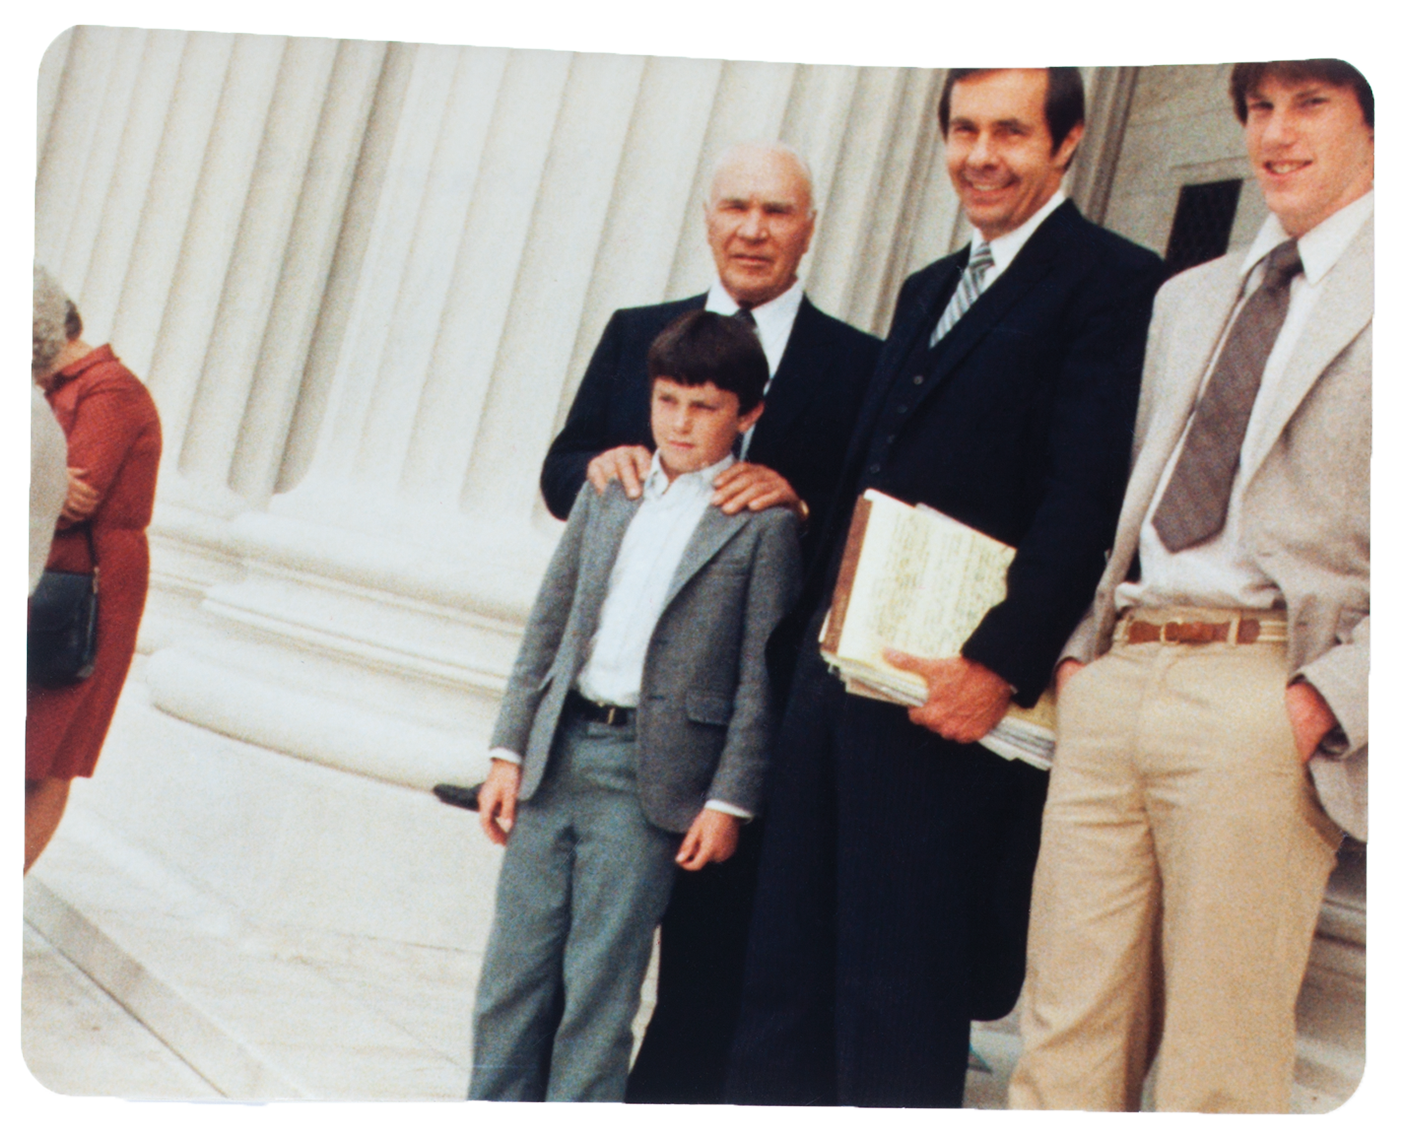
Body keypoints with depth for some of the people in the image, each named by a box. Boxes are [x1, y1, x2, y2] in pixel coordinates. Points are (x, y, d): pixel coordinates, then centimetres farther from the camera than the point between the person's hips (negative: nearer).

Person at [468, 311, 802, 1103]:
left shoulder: (765, 524, -3)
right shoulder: (608, 495, 11)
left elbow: (761, 679, -4)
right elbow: (548, 626, 13)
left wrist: (730, 801, -7)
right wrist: (510, 751, 9)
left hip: (652, 777, -5)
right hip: (558, 755, 5)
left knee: (599, 986, -1)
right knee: (513, 970, 9)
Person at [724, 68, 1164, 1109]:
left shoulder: (1112, 281, -6)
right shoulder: (930, 289, 21)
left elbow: (1088, 501, -15)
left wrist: (1000, 664, -21)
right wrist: (822, 619, 12)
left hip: (949, 687, -8)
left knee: (902, 987, -1)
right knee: (790, 968, 13)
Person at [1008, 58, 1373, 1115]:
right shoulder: (1187, 298, 23)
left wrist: (1324, 700, -15)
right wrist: (1078, 649, 14)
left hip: (1258, 694, -6)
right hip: (1116, 681, 6)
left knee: (1222, 1068, -2)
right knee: (1067, 1035, 6)